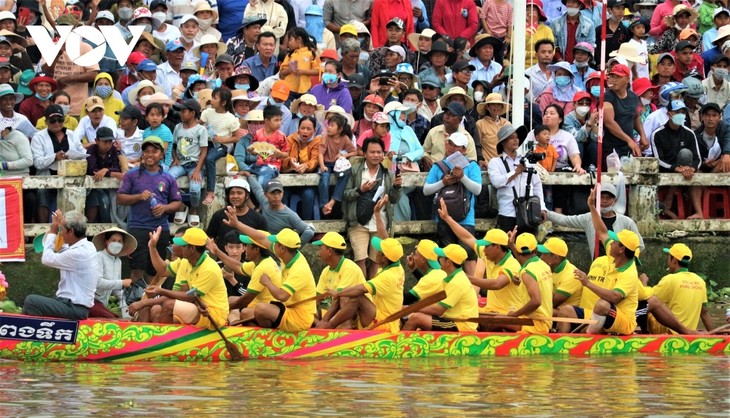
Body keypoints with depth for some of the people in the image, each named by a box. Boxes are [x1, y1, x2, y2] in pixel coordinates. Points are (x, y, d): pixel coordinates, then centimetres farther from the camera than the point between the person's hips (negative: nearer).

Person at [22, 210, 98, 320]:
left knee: (31, 301, -16)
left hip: (75, 309, -10)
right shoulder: (88, 246, 9)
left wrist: (52, 232, 0)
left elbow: (47, 259, -12)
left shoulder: (78, 253, -21)